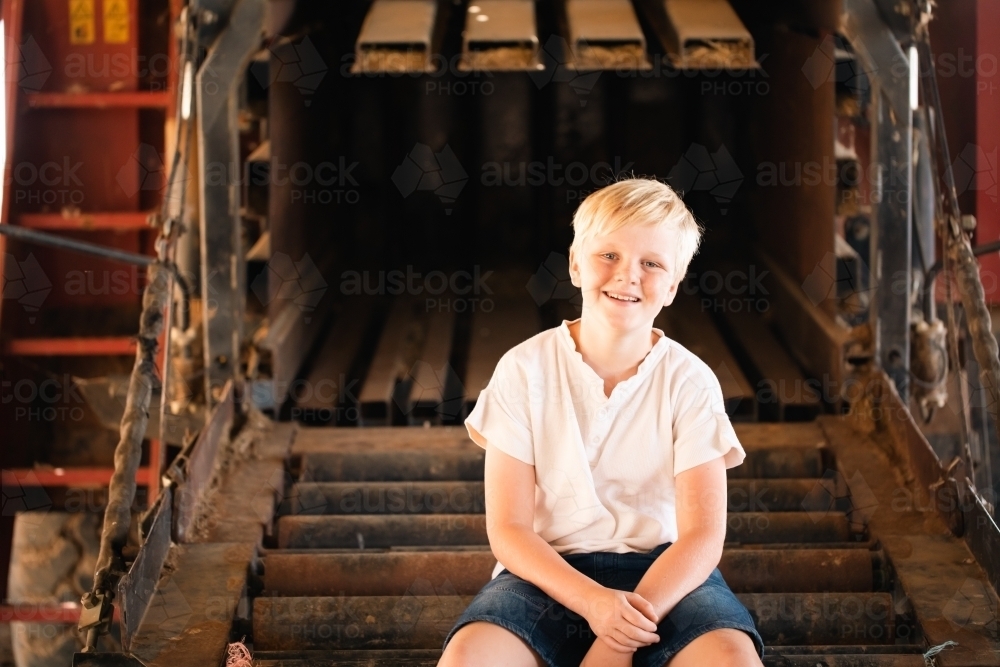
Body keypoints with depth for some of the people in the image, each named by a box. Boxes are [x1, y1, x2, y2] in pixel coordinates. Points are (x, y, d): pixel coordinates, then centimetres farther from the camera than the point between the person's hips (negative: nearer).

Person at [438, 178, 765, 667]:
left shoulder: (691, 383, -1)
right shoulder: (525, 370, -1)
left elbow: (702, 536, -8)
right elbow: (508, 529, -4)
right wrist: (591, 601, -23)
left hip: (664, 572, 0)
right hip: (551, 573, 0)